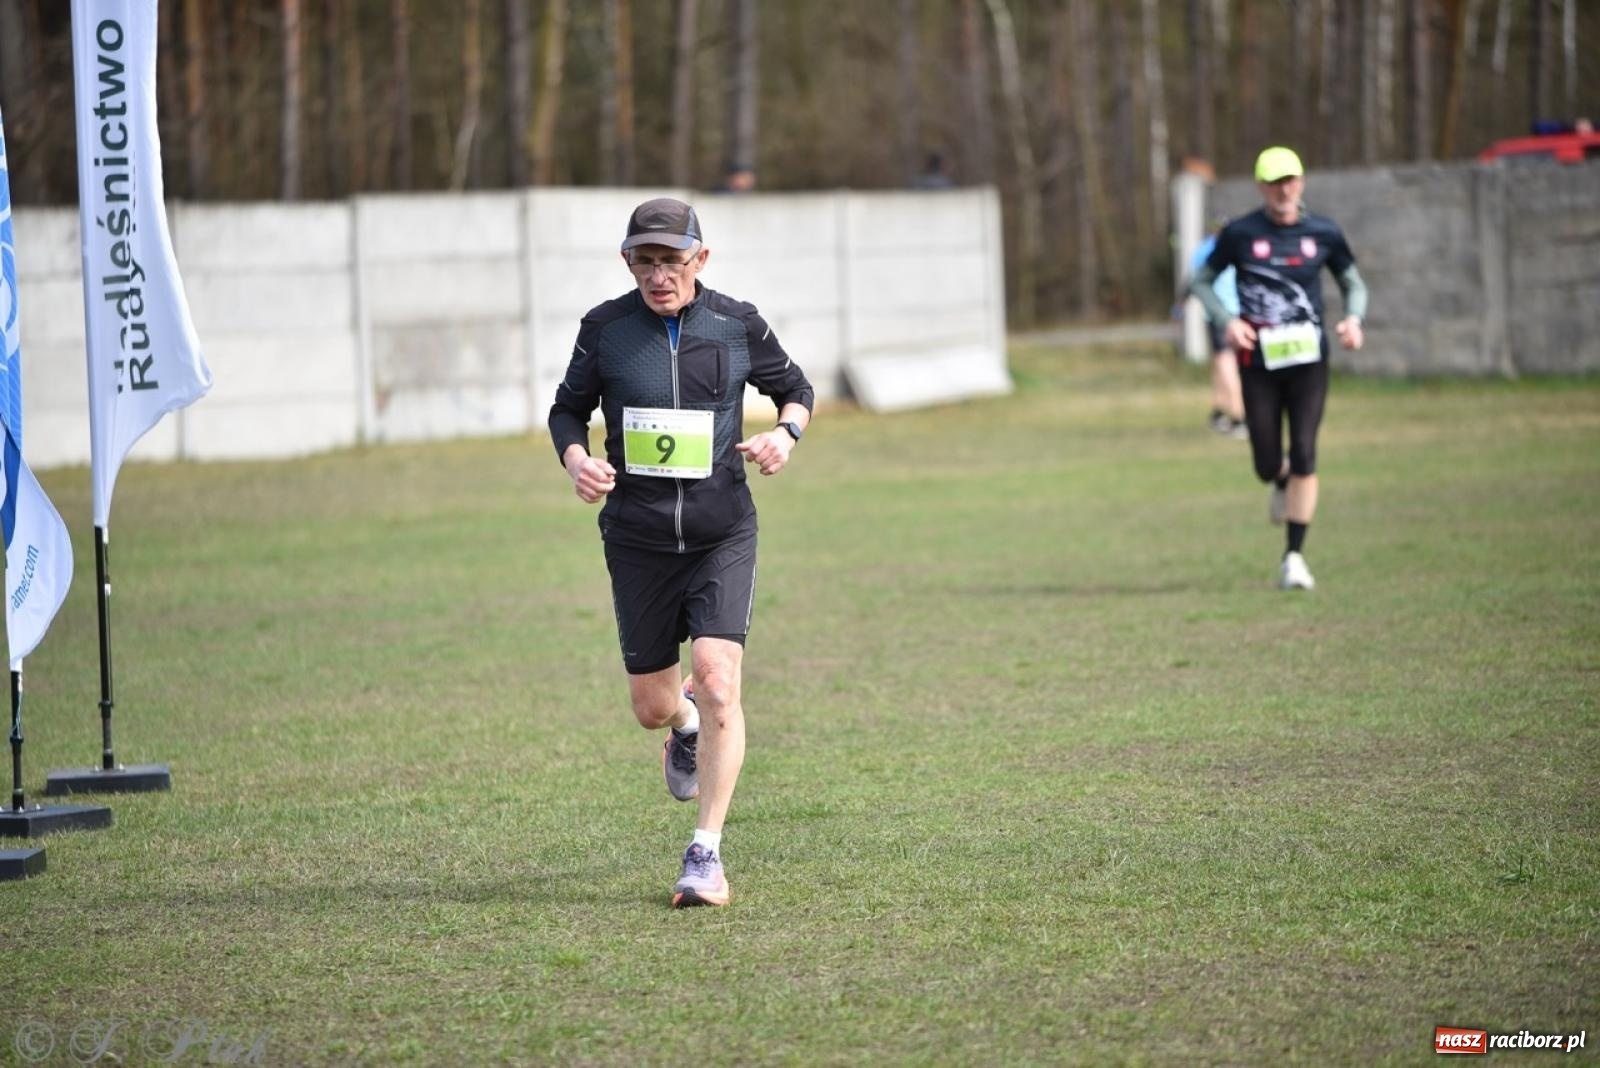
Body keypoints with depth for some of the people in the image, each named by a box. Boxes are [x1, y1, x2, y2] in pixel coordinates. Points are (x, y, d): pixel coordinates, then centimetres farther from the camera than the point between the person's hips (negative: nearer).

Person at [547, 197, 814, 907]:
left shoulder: (737, 325, -1)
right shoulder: (605, 328, -1)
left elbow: (795, 388, 14)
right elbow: (568, 408, 11)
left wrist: (785, 433, -8)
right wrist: (576, 460, -10)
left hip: (722, 534, -1)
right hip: (638, 540, 1)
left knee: (718, 682, -17)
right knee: (652, 707, 8)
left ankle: (706, 852, -9)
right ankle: (685, 724, 48)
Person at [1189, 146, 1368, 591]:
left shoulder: (1323, 233, 2)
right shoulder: (1240, 233, -2)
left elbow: (1353, 283, 14)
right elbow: (1200, 281, 7)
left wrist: (1353, 318, -7)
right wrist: (1227, 320, -11)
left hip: (1308, 359, 0)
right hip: (1258, 361, 0)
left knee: (1303, 455, -9)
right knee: (1267, 465, 1)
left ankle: (1294, 556, -2)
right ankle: (1283, 484, 40)